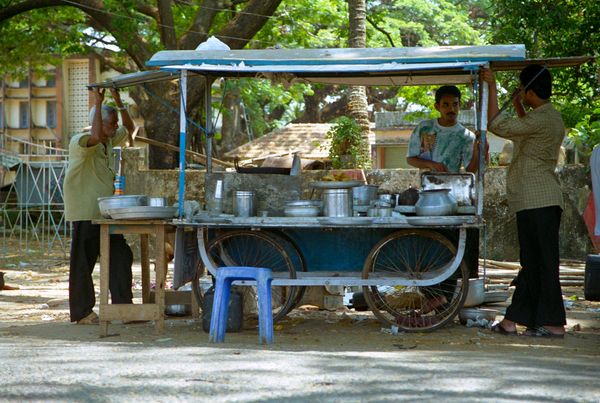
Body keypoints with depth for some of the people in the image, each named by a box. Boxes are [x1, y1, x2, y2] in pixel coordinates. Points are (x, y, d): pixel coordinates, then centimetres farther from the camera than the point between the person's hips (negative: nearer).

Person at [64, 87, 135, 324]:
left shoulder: (109, 141, 13)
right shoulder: (79, 143, -12)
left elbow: (129, 128, 22)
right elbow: (95, 136, -32)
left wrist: (118, 102, 9)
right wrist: (98, 104, -26)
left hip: (106, 214, 8)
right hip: (85, 214, -8)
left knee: (120, 257, 4)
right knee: (83, 263, -1)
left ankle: (123, 305, 10)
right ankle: (81, 313, 5)